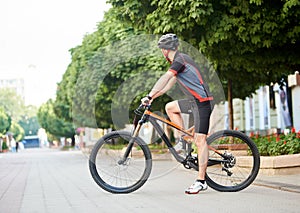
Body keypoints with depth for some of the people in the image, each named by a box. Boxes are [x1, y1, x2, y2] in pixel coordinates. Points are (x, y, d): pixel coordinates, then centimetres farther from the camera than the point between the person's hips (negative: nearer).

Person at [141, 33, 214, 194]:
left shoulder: (180, 59, -12)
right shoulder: (178, 60, 19)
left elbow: (164, 79, -23)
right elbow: (169, 84, 23)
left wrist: (149, 96, -24)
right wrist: (153, 97, 18)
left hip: (203, 102, -10)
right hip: (195, 101, 10)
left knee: (200, 140, -11)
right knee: (170, 107, 17)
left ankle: (201, 181, -10)